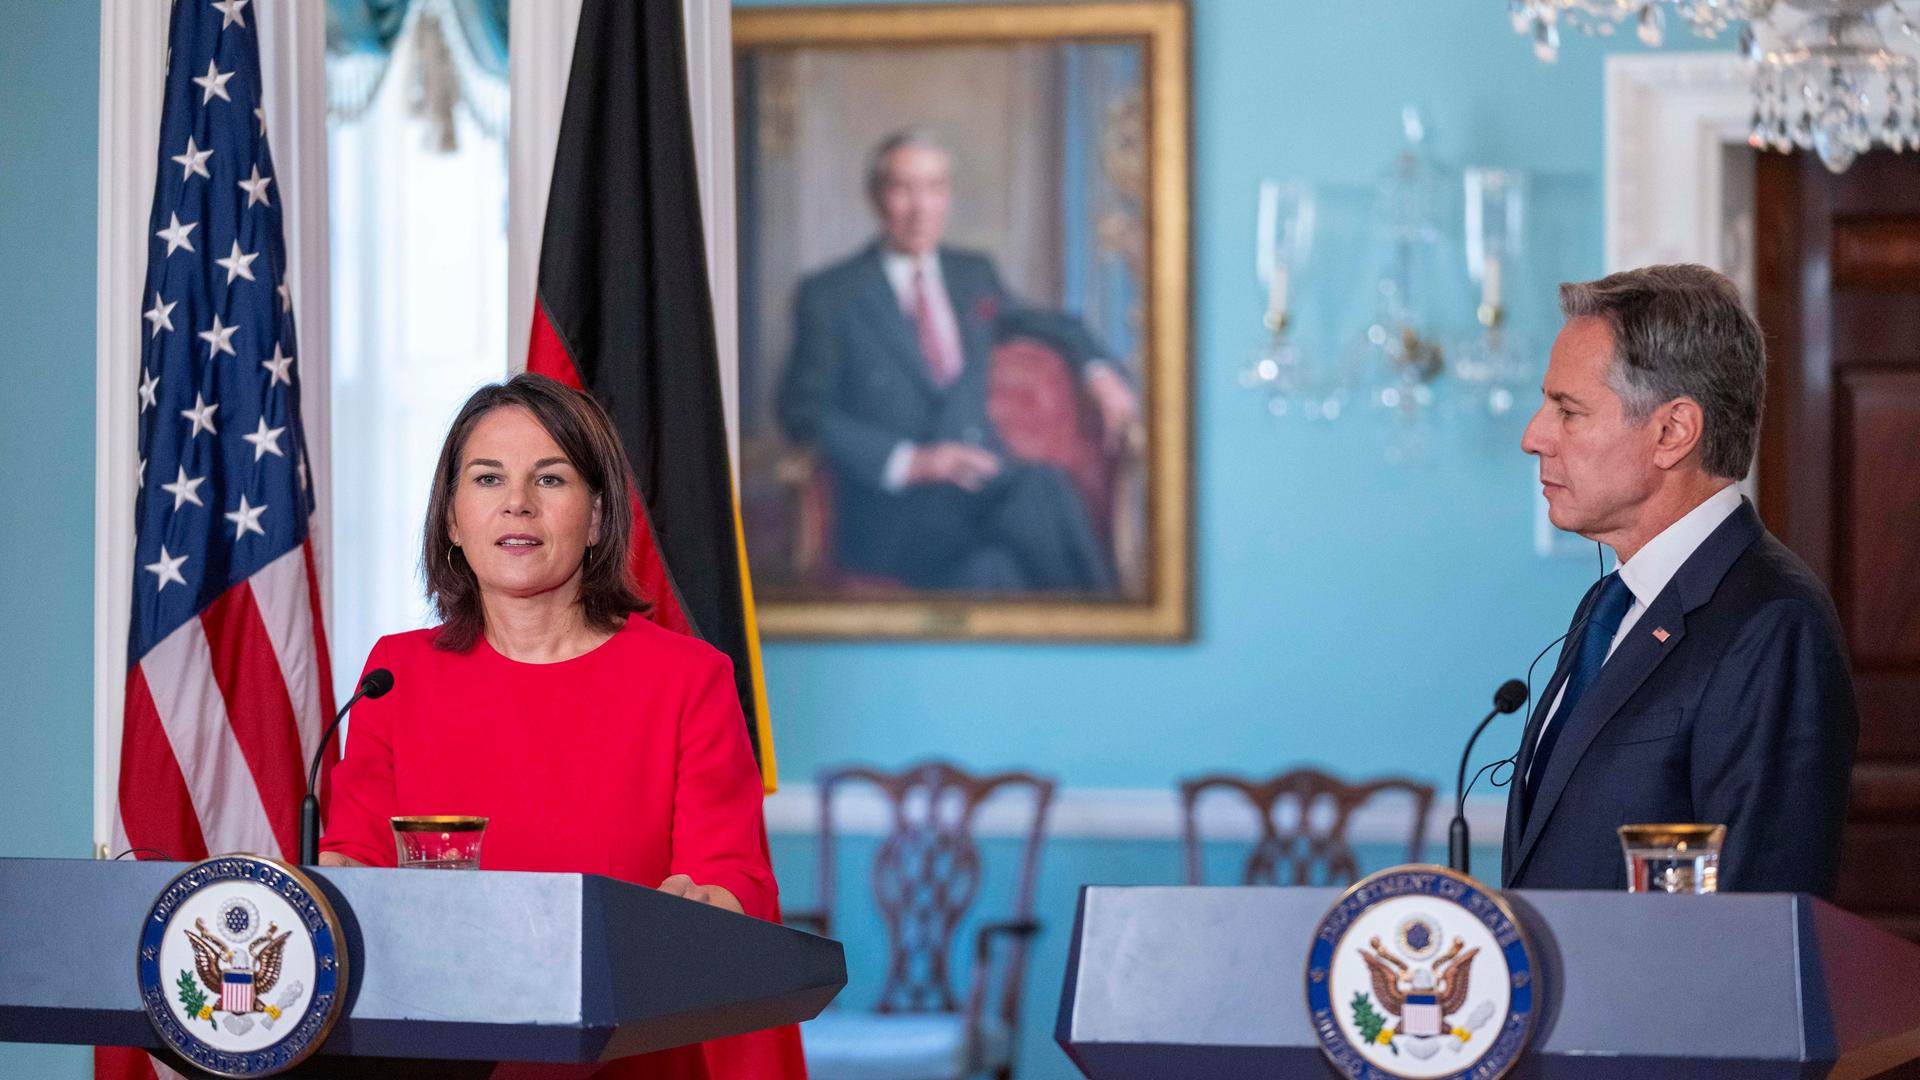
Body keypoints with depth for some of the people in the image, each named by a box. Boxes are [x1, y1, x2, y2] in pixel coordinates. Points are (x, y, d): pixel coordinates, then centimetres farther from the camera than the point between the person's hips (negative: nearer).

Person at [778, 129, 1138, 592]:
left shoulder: (974, 275, 21)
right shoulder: (827, 296, 6)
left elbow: (1048, 324, 38)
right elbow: (804, 413, -1)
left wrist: (1098, 371, 16)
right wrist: (909, 461, -14)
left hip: (981, 484, 4)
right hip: (890, 511, -4)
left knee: (1039, 484, -34)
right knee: (1040, 488, -34)